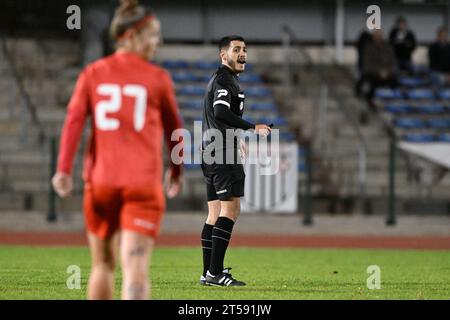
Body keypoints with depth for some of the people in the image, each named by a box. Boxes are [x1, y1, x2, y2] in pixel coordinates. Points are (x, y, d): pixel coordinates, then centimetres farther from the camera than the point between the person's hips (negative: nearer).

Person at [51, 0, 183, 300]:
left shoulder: (93, 73, 7)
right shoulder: (158, 78, 2)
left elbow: (74, 120, -5)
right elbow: (174, 128, 12)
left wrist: (64, 169, -9)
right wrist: (176, 171, 27)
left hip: (100, 180, 3)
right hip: (143, 184, -3)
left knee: (103, 265, 18)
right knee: (136, 267, -10)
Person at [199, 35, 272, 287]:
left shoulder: (222, 80, 23)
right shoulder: (224, 80, -10)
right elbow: (221, 112, -26)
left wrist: (236, 140, 41)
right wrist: (252, 128, -24)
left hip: (212, 153, 11)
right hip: (223, 153, -11)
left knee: (215, 213, 9)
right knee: (231, 208, -13)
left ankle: (209, 273, 9)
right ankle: (215, 272, -19)